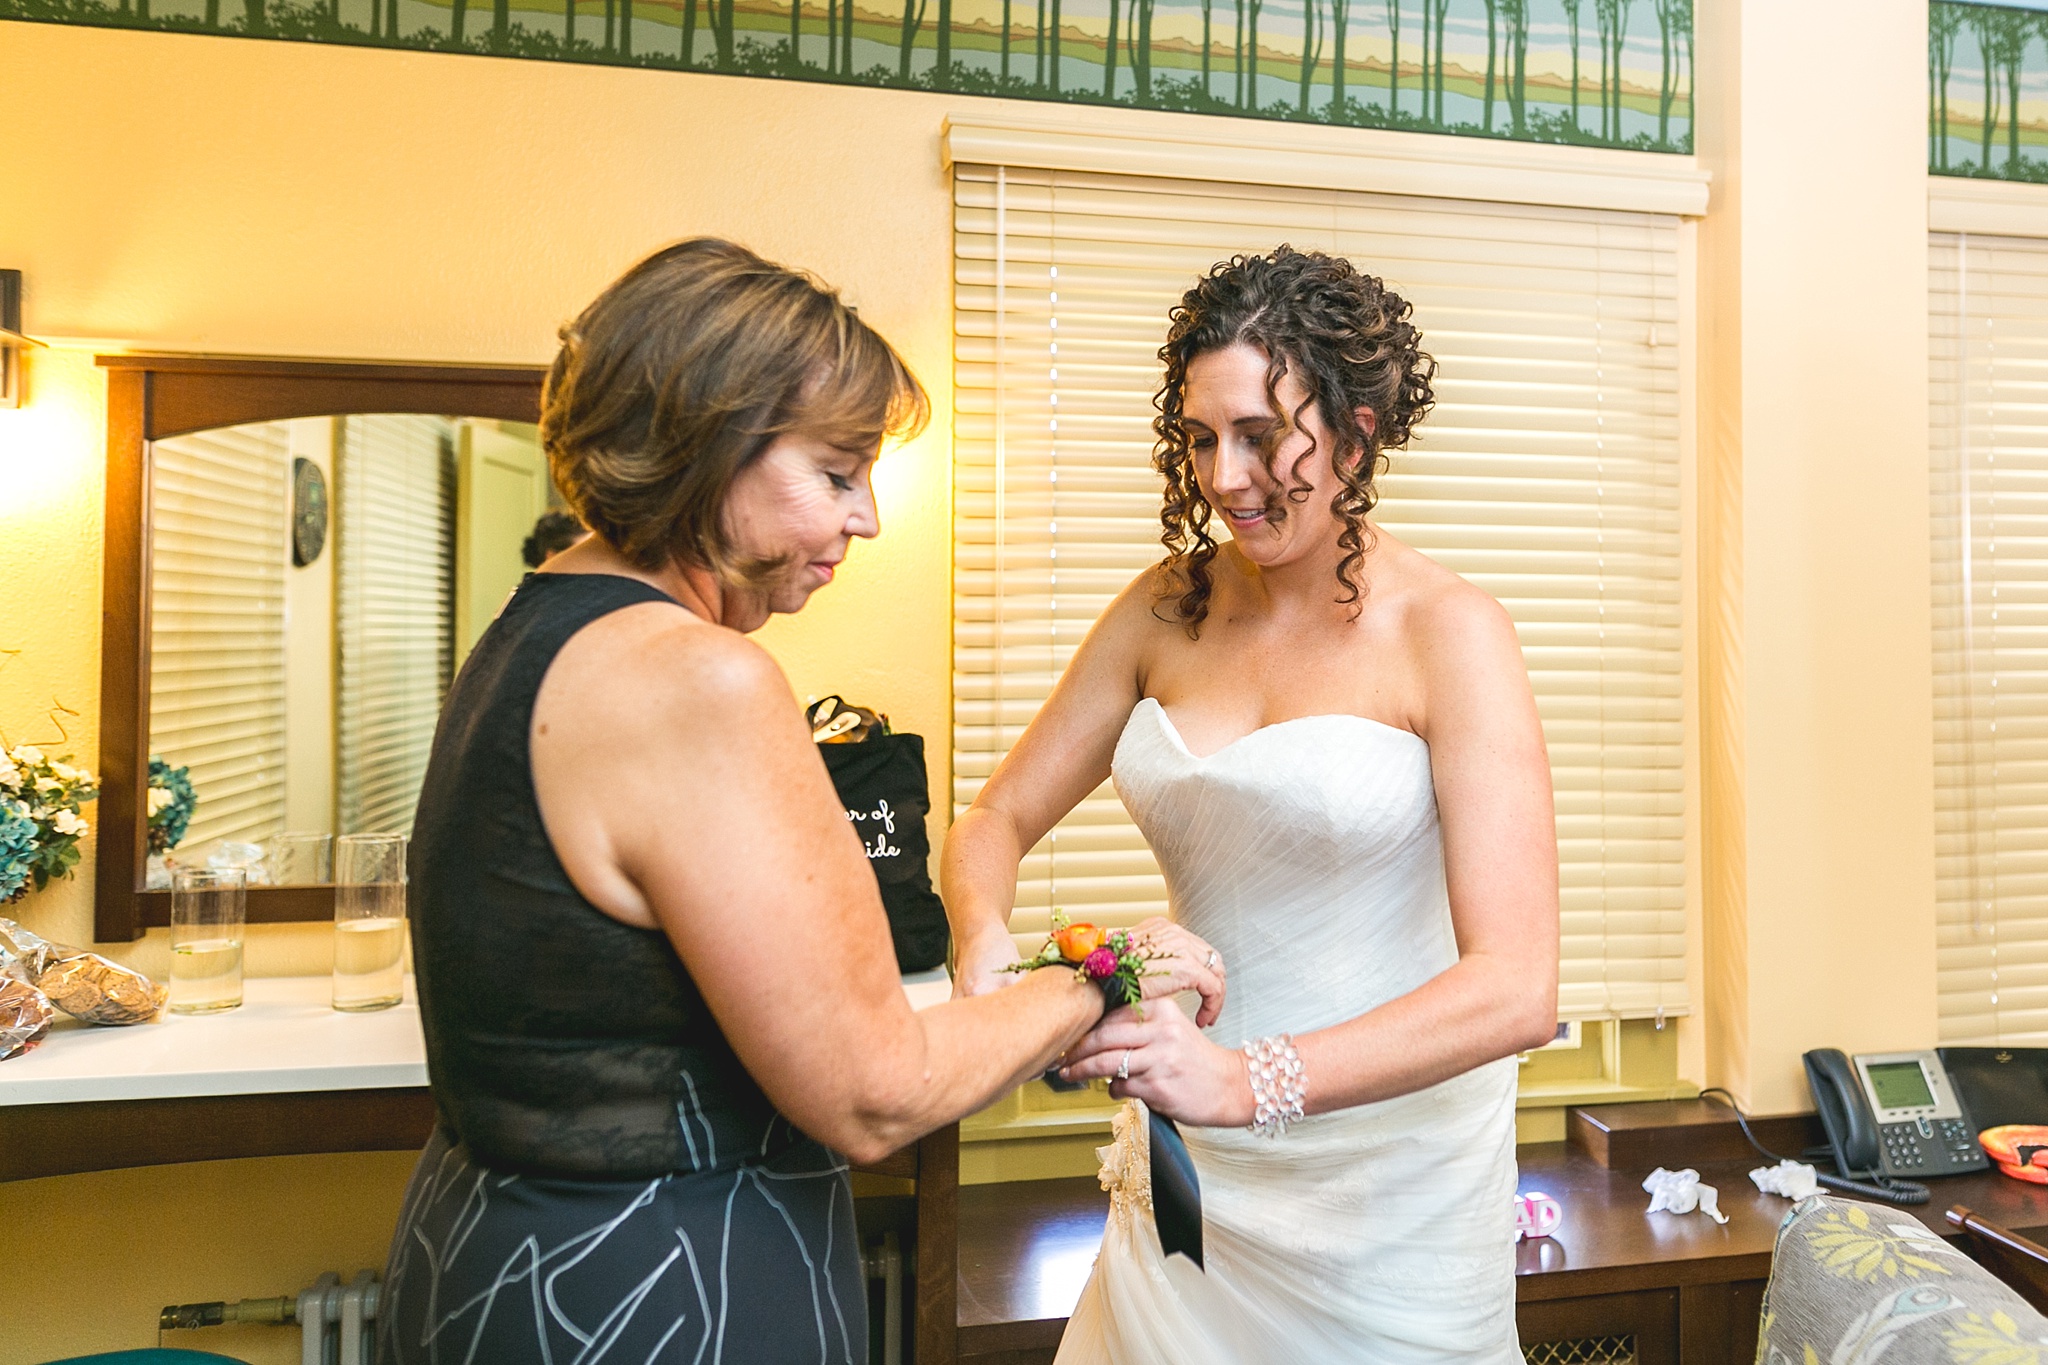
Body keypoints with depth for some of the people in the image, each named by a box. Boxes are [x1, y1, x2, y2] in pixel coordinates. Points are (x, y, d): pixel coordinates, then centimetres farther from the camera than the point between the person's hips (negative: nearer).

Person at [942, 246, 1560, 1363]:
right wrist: (985, 945, -19)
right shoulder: (1166, 609, -1)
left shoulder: (1447, 632, -15)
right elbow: (997, 819, 2)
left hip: (1385, 1171, -3)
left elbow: (1514, 988, -22)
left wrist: (1250, 1080, -34)